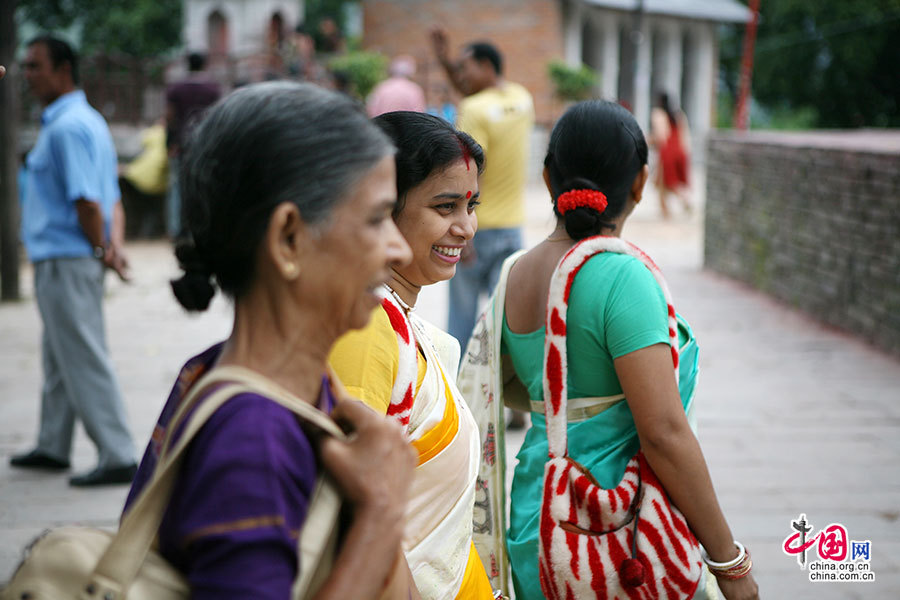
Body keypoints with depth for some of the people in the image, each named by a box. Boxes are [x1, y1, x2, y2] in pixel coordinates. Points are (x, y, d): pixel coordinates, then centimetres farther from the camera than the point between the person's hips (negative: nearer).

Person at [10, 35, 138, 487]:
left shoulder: (67, 127, -17)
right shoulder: (86, 120, 16)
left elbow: (88, 202, -23)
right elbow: (111, 198, 13)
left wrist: (101, 251, -10)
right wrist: (112, 246, 1)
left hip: (65, 261, -10)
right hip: (57, 263, 10)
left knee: (85, 362, -6)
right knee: (57, 359, 18)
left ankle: (117, 457, -3)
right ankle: (52, 448, 29)